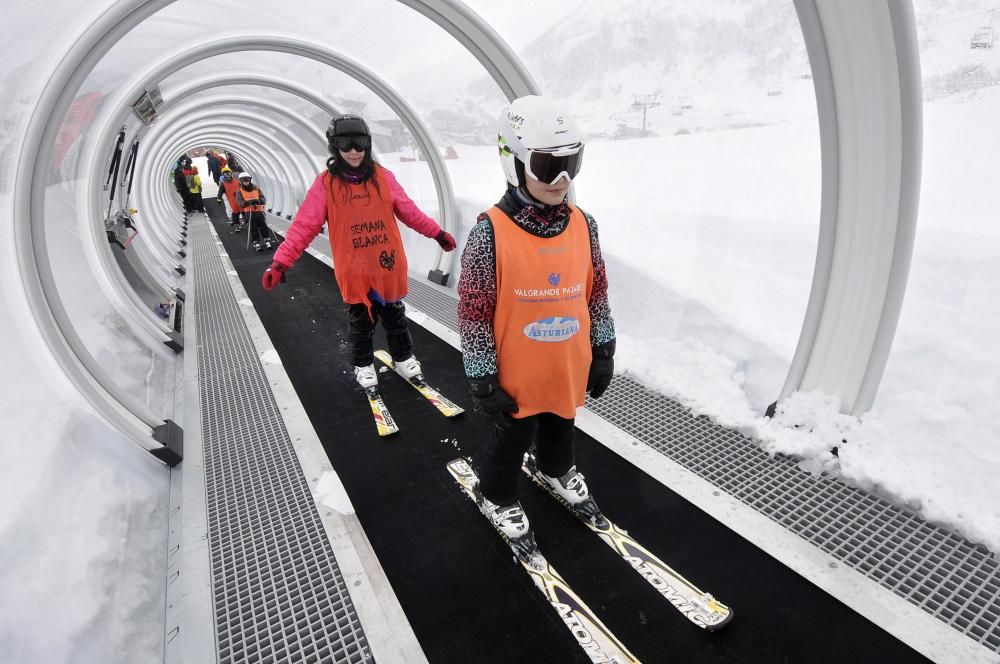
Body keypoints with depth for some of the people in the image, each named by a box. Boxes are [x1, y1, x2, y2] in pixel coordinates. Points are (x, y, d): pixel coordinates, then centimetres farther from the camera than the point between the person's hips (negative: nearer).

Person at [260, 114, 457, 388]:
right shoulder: (326, 183, -7)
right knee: (360, 320, 14)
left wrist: (437, 233, 11)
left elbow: (409, 211, 8)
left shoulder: (383, 177, -1)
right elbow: (304, 226, -8)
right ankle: (363, 364, 35)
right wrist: (281, 261, -15)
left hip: (389, 266, 2)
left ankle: (403, 357, 37)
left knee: (395, 316, 16)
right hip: (354, 271, -1)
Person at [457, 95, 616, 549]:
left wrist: (603, 352, 10)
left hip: (569, 368, 5)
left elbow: (597, 293, 5)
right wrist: (483, 382, -14)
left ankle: (557, 471, 59)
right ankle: (496, 497, 46)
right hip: (516, 374, -5)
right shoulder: (490, 233, -21)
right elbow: (474, 311, -17)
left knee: (560, 426, 29)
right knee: (511, 440, 17)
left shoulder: (582, 225, -5)